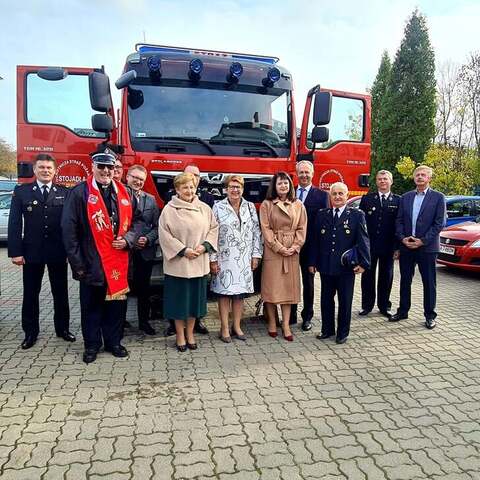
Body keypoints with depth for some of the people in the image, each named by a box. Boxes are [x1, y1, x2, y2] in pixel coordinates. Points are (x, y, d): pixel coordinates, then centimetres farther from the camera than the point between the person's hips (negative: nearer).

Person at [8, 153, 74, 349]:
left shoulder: (65, 193, 2)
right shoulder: (21, 191, 2)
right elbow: (14, 223, -2)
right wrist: (15, 252, -8)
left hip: (58, 252, 0)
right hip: (31, 252, 0)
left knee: (60, 292, 11)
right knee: (31, 294, 10)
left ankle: (62, 328, 26)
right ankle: (30, 332, 24)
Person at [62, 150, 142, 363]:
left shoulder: (124, 193, 8)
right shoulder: (80, 193, -5)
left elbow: (136, 220, 15)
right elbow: (69, 229, -6)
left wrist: (127, 239, -4)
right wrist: (77, 262, -9)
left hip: (118, 261, 3)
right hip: (91, 263, -3)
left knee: (116, 302, 12)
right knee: (91, 306, 10)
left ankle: (113, 342, 29)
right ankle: (92, 345, 27)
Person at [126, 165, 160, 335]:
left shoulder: (150, 200, 8)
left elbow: (157, 226, 8)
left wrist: (148, 239, -8)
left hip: (145, 251, 3)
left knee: (144, 287, 13)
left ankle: (144, 321, 28)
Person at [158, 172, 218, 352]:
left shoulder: (204, 208, 6)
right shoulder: (169, 209, -5)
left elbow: (214, 228, 8)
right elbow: (164, 234, -10)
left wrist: (204, 246, -8)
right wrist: (183, 250, -15)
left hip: (199, 263, 4)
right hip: (178, 263, -3)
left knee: (195, 298, 12)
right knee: (179, 299, 6)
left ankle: (190, 333, 28)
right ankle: (180, 335, 22)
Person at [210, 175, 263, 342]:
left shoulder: (250, 207, 7)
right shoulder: (218, 207, -2)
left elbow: (256, 232, 8)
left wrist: (256, 255, 2)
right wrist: (212, 259, -8)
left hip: (244, 258, 3)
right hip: (224, 258, -3)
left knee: (240, 292, 8)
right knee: (224, 292, 1)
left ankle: (237, 327, 20)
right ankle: (224, 329, 12)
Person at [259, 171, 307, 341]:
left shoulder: (298, 205, 9)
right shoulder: (266, 204, 1)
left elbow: (302, 228, 7)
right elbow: (265, 229, -5)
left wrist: (295, 246, -7)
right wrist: (279, 248, -12)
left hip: (292, 251, 2)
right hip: (272, 250, -2)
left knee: (289, 286, 4)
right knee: (271, 286, 1)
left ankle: (286, 325, 11)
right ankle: (272, 322, 15)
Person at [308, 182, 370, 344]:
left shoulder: (357, 215, -1)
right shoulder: (321, 215, 7)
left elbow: (363, 240, -4)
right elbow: (315, 240, 9)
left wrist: (363, 263, -12)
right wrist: (312, 262, 6)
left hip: (346, 267, -3)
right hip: (326, 265, 3)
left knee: (345, 301, 9)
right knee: (326, 299, 13)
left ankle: (343, 332, 24)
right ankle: (327, 329, 29)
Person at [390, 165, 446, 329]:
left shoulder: (438, 197, -1)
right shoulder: (405, 197, 10)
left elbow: (439, 223, -7)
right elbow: (399, 220, 8)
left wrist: (423, 241, -14)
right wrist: (402, 238, -7)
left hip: (427, 247, -3)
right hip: (406, 247, 4)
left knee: (429, 282, 5)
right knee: (405, 281, 12)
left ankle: (430, 315, 17)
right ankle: (403, 311, 25)